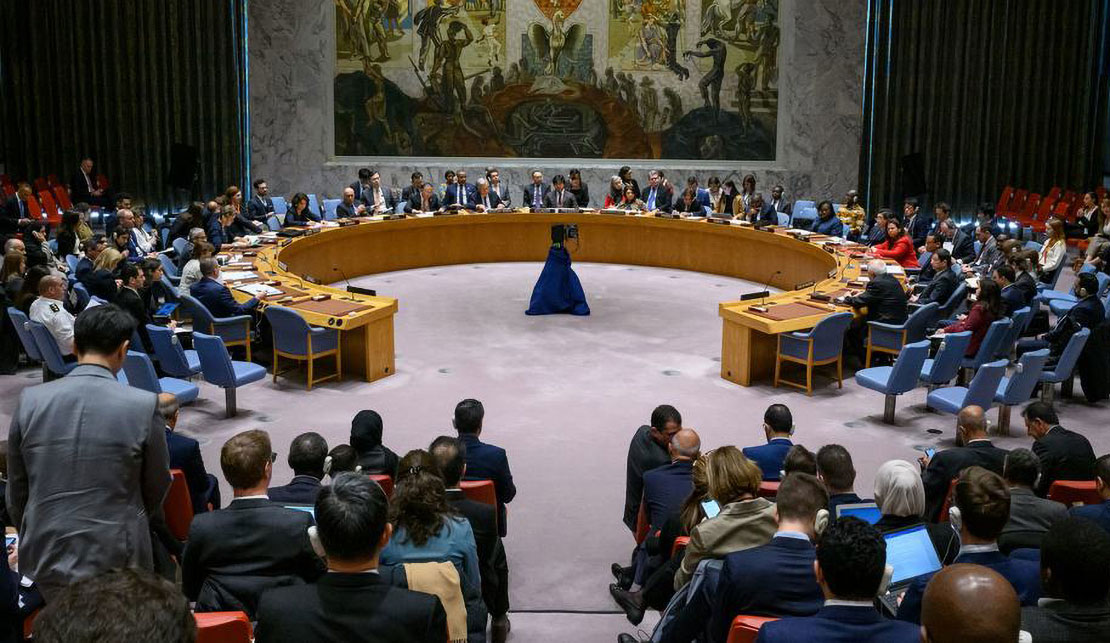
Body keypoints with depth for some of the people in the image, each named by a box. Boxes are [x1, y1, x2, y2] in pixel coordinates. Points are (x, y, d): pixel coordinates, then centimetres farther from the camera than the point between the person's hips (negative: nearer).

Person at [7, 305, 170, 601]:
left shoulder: (30, 400, -4)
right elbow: (157, 491, 0)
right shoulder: (143, 405, -12)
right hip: (115, 559, -3)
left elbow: (16, 492, 6)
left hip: (45, 557, 3)